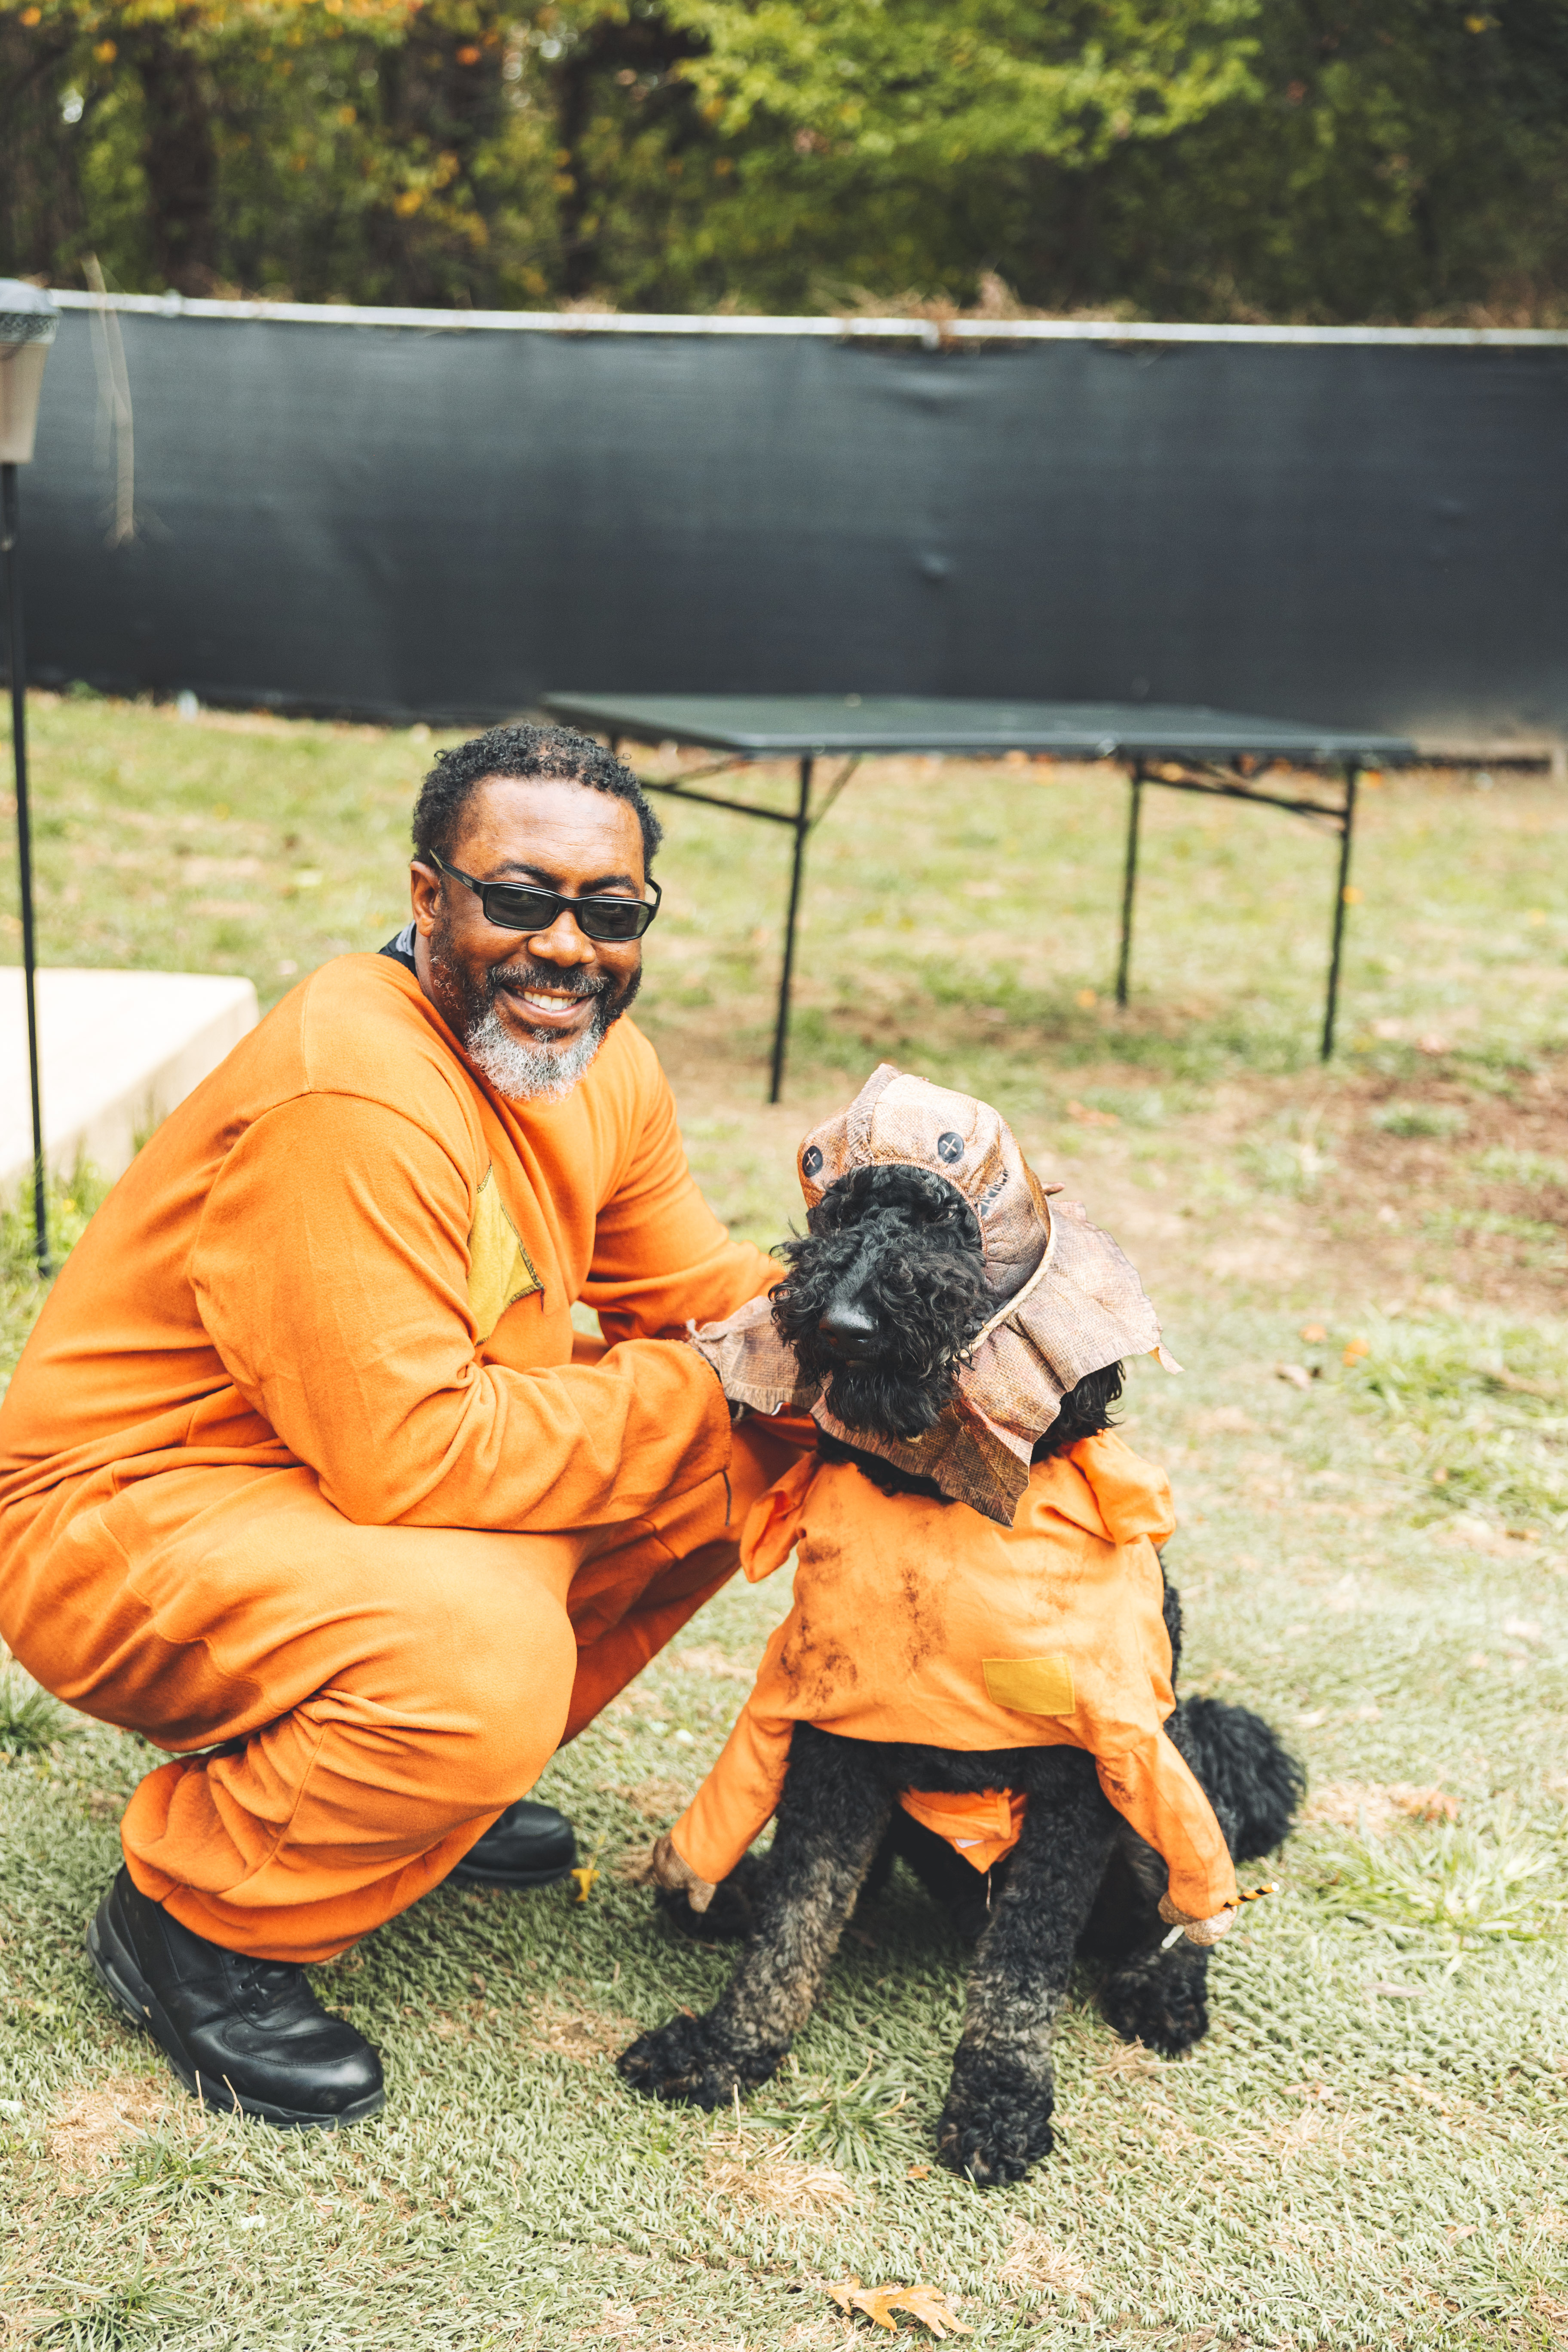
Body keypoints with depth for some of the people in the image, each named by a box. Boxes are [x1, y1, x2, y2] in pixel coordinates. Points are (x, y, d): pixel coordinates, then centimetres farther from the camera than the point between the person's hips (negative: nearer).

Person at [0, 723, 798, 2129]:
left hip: (368, 1479, 9)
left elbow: (696, 1289, 7)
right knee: (478, 1648, -35)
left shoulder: (600, 1065, 0)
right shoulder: (345, 1102, -29)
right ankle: (188, 1919, -7)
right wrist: (695, 1389, -22)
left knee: (737, 1447, 0)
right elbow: (408, 1455, -30)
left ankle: (458, 1760, 15)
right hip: (120, 1524, -9)